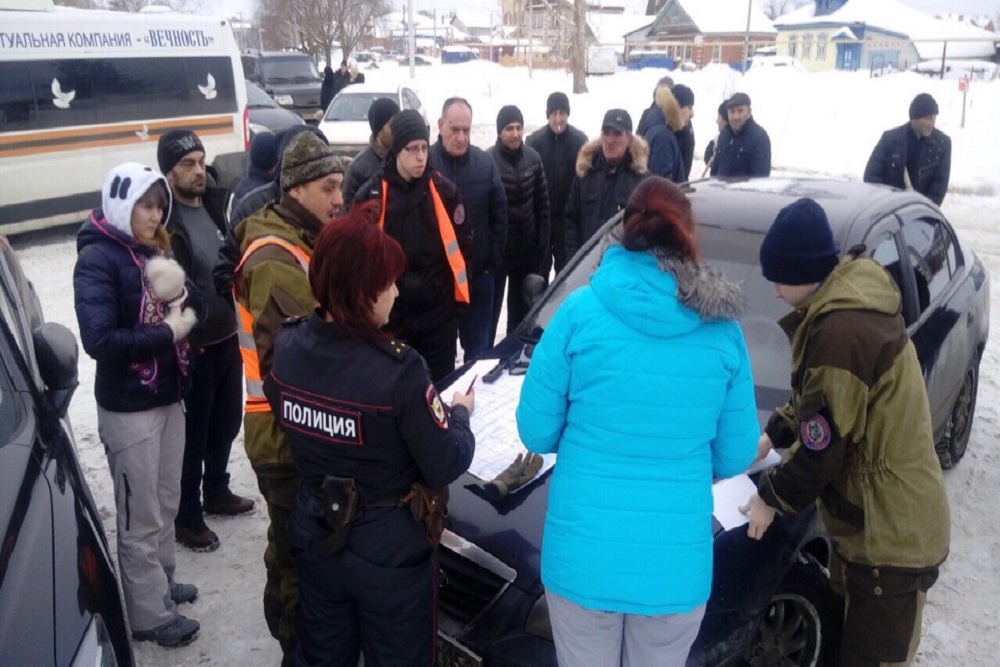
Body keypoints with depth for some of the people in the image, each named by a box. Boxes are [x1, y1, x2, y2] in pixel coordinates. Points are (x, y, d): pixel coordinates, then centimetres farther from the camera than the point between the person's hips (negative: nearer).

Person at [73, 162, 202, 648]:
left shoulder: (151, 250, 8)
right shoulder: (97, 258, -15)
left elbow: (188, 309, 8)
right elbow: (99, 339, -23)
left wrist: (180, 293, -14)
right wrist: (166, 333, -16)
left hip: (169, 397, 8)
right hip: (128, 407, -7)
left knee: (166, 503, 19)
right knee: (141, 517, 3)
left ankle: (161, 585, 37)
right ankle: (150, 615, 16)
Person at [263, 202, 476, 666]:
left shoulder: (287, 346, -9)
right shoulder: (398, 370, -28)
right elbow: (446, 468, -18)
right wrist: (460, 413, -1)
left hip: (314, 537, 5)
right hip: (389, 549, -5)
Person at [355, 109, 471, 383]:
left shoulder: (444, 190, -2)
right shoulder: (371, 194, -7)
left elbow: (463, 242, 6)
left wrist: (451, 287, 3)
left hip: (439, 312, 1)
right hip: (390, 314, -1)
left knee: (440, 385, 13)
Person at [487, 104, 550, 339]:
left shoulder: (533, 158, 0)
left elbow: (542, 204, 4)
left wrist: (542, 243, 2)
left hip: (527, 249, 5)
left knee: (521, 310, 17)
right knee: (491, 309, 6)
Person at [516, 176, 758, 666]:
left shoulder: (582, 310, -8)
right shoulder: (722, 329, -3)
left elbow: (536, 431, -4)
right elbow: (735, 456, 4)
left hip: (582, 555, -1)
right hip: (678, 563, 2)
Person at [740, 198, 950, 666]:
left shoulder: (841, 330, -27)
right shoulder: (854, 301, 5)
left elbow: (823, 447, -22)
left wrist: (770, 497, -8)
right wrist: (774, 433, 12)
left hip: (890, 532, -10)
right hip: (887, 519, 10)